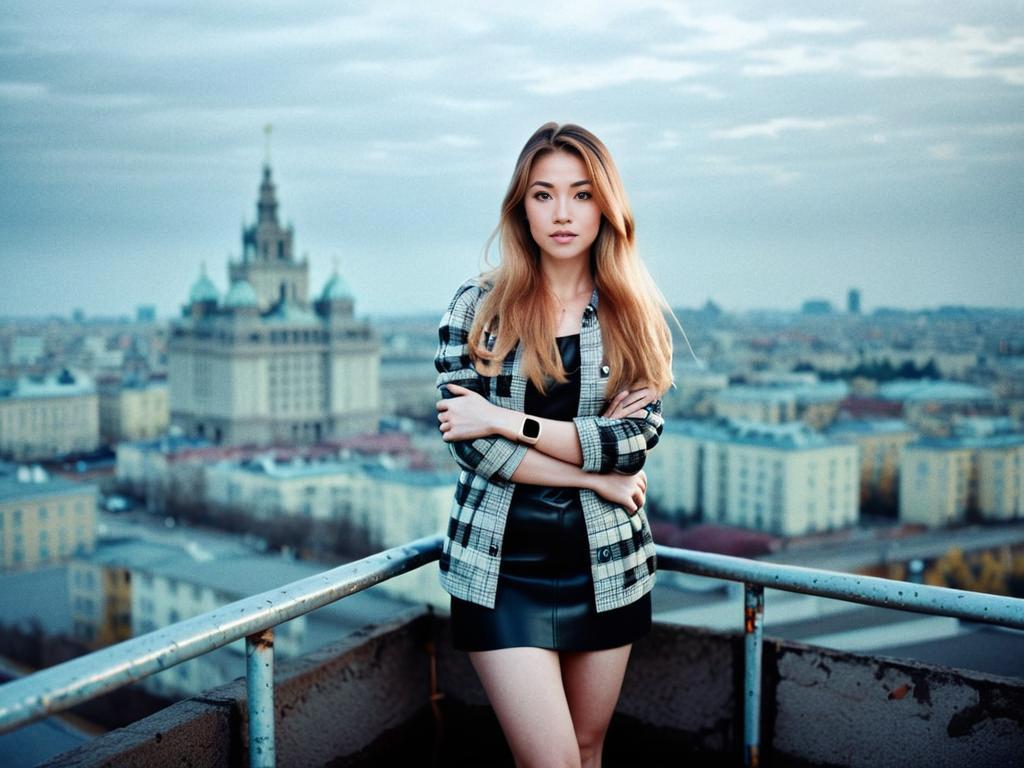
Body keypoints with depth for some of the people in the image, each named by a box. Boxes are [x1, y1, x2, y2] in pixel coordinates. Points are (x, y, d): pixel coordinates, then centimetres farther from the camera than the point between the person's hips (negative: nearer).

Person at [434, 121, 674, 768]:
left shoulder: (637, 316, 2)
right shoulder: (477, 307, -1)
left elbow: (636, 441, -10)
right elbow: (471, 442, -10)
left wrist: (505, 421, -15)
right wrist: (594, 474, -10)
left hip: (605, 563, 2)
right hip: (502, 567, -2)